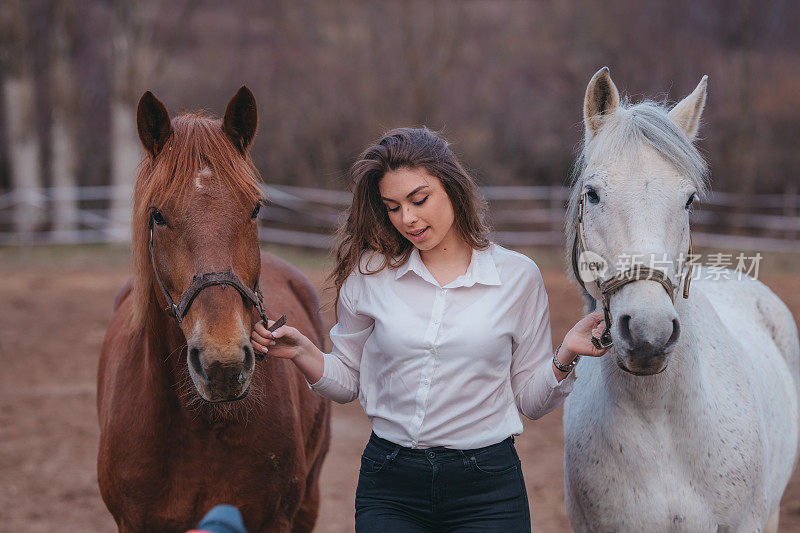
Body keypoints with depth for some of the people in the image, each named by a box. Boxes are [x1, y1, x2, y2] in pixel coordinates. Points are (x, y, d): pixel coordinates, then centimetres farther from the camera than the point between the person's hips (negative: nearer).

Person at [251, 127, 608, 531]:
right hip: (389, 487, 1)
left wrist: (565, 357, -13)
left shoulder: (518, 276, -1)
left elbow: (530, 400, 5)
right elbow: (348, 382, 9)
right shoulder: (369, 272, 2)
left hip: (487, 487, -1)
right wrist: (300, 352, -8)